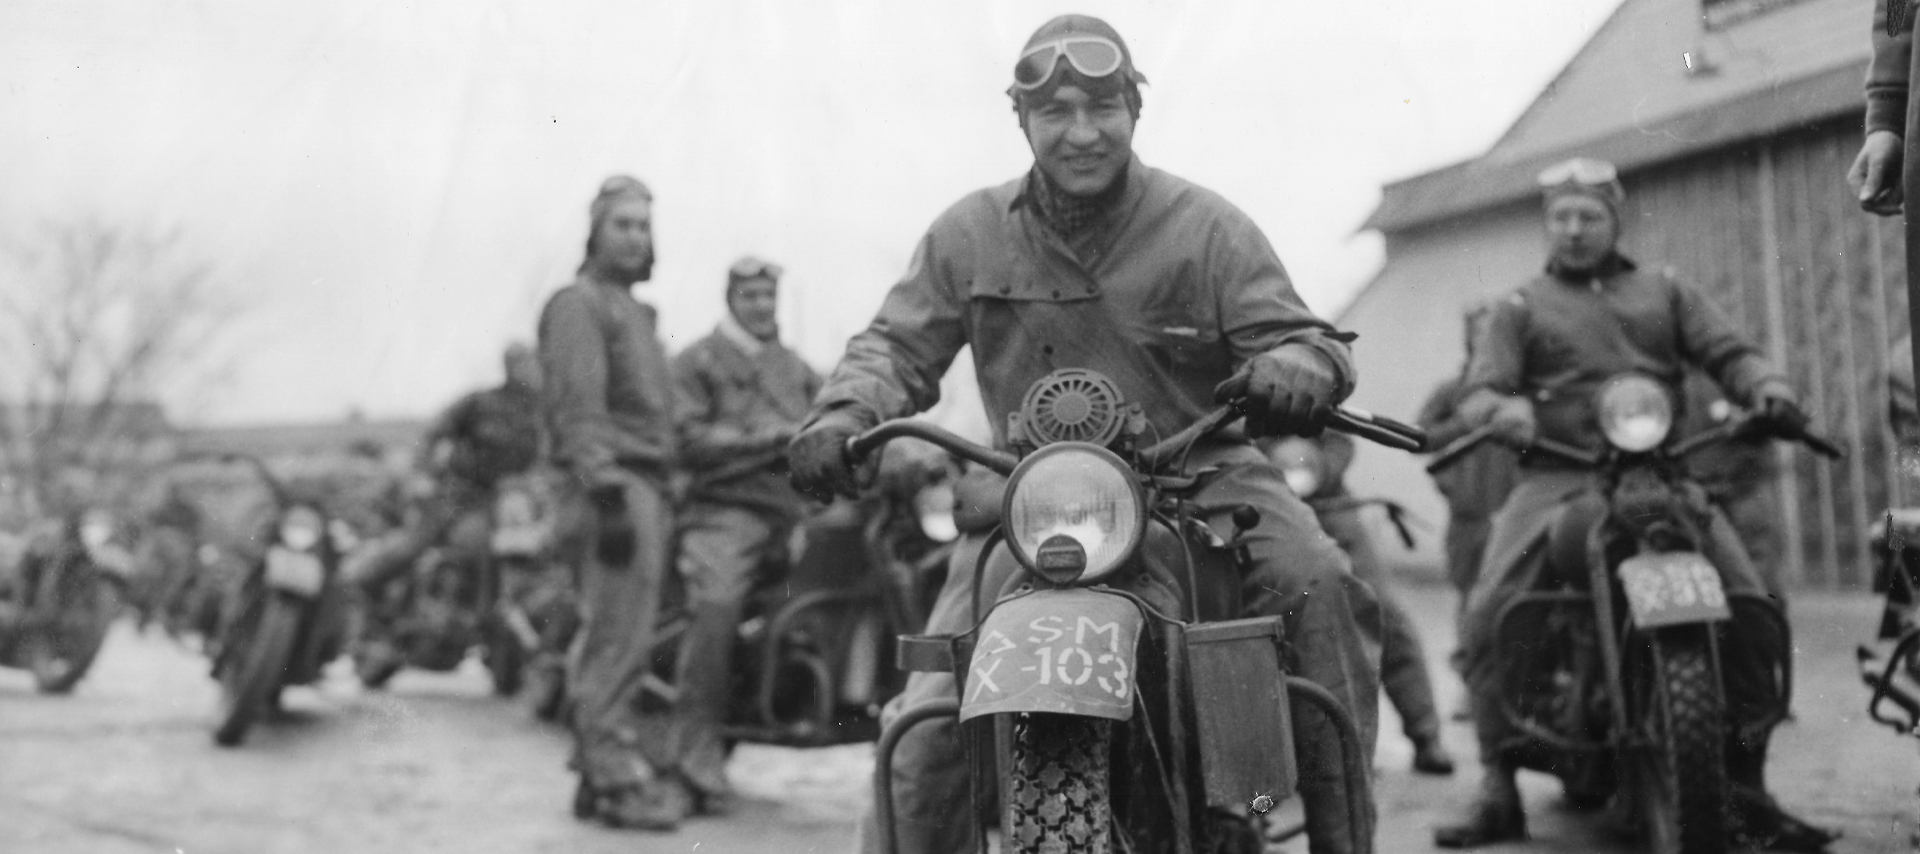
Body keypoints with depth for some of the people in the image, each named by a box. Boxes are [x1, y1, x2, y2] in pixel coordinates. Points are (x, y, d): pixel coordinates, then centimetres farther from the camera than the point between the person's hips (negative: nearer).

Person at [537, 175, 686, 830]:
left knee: (623, 638, 12)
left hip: (646, 485, 10)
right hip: (616, 482, -10)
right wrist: (606, 493, -23)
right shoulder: (580, 303, -4)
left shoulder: (634, 309, 26)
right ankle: (615, 778, -8)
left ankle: (621, 766, 18)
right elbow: (579, 409, -15)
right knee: (618, 640, -10)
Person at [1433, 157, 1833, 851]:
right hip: (1558, 477, -1)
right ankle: (1499, 790, -16)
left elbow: (1728, 352, 12)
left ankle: (1746, 787, -4)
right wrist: (1509, 411, -19)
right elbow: (1480, 391, 5)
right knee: (1490, 613, -23)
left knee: (1750, 607, -17)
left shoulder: (1664, 291, 23)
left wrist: (1769, 390, -11)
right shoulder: (1520, 308, 18)